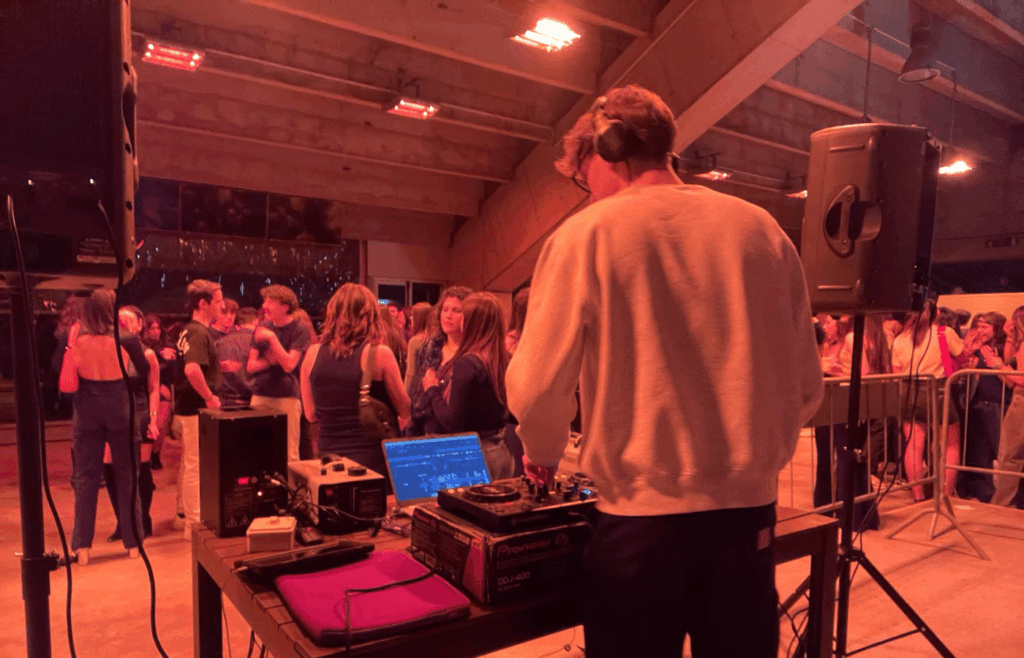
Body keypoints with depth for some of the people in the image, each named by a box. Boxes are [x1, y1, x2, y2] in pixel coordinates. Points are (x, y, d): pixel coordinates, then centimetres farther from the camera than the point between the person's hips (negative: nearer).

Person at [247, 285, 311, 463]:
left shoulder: (299, 331, -4)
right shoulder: (262, 328, 11)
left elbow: (289, 365, -14)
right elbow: (250, 366, 10)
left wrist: (272, 338, -18)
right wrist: (270, 360, -9)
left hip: (287, 397, -4)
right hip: (260, 396, 5)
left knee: (289, 453, -1)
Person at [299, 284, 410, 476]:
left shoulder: (312, 353, -1)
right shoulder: (379, 353, -13)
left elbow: (311, 415, 9)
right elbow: (405, 411, -5)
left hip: (328, 458, 4)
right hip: (372, 458, -4)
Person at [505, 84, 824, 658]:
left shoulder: (587, 234, -9)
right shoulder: (764, 230, 2)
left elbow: (536, 388, -11)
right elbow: (806, 386, 5)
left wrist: (545, 454, 9)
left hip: (642, 516, -3)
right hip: (750, 512, 4)